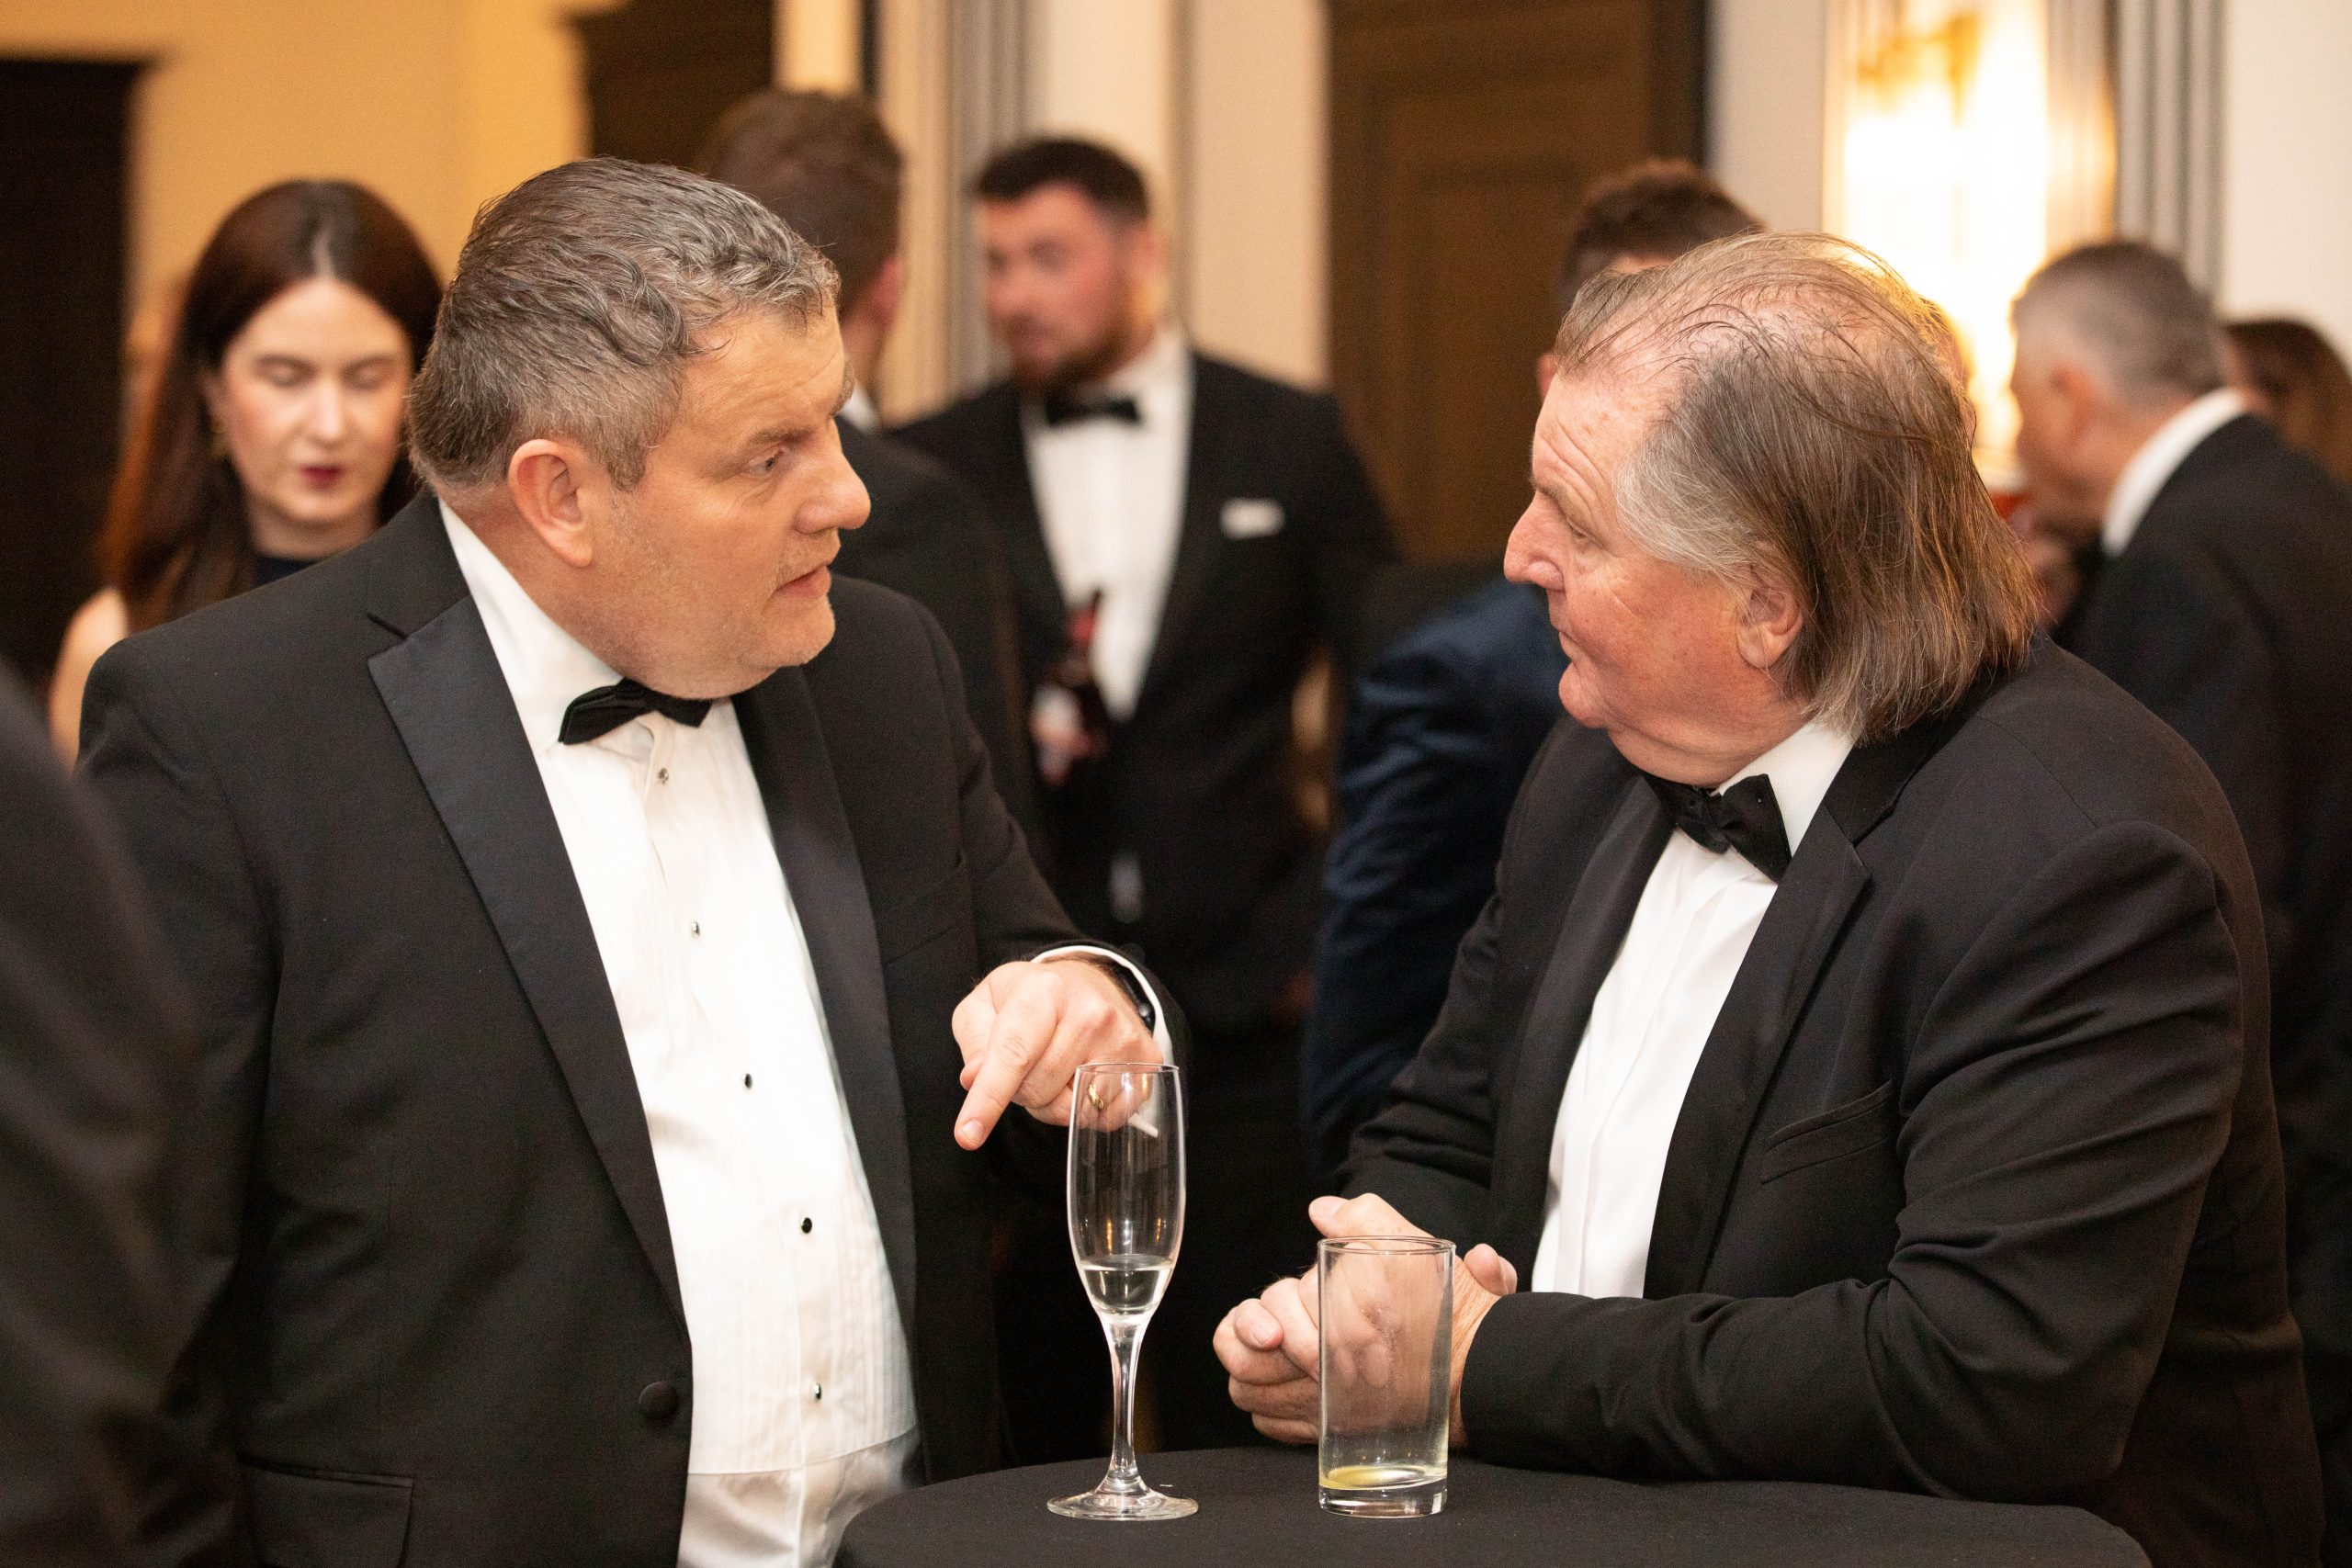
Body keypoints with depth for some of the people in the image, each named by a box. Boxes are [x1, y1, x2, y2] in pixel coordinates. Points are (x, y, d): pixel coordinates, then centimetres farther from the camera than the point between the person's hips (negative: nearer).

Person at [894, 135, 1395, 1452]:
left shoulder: (1290, 441, 6)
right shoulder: (937, 469, 6)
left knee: (1244, 1414, 2)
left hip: (1243, 1000, 0)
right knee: (1027, 1411, 2)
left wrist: (1336, 931, 4)